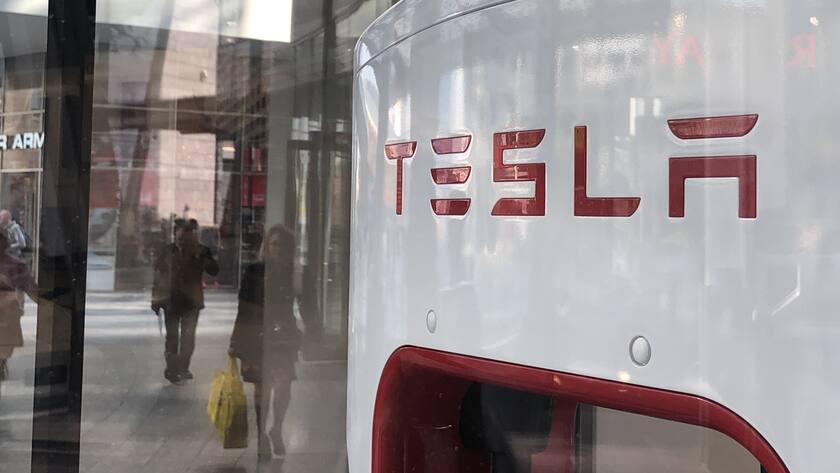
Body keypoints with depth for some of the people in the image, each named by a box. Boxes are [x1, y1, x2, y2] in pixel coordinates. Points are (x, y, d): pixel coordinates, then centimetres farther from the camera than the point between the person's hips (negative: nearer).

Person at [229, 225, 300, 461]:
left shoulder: (292, 274, 4)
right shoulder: (254, 272, -3)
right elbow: (244, 308, -2)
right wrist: (239, 341, -5)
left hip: (283, 336, 2)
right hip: (258, 336, -2)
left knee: (284, 386, -2)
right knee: (262, 388, 4)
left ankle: (276, 431, 20)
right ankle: (262, 436, 17)